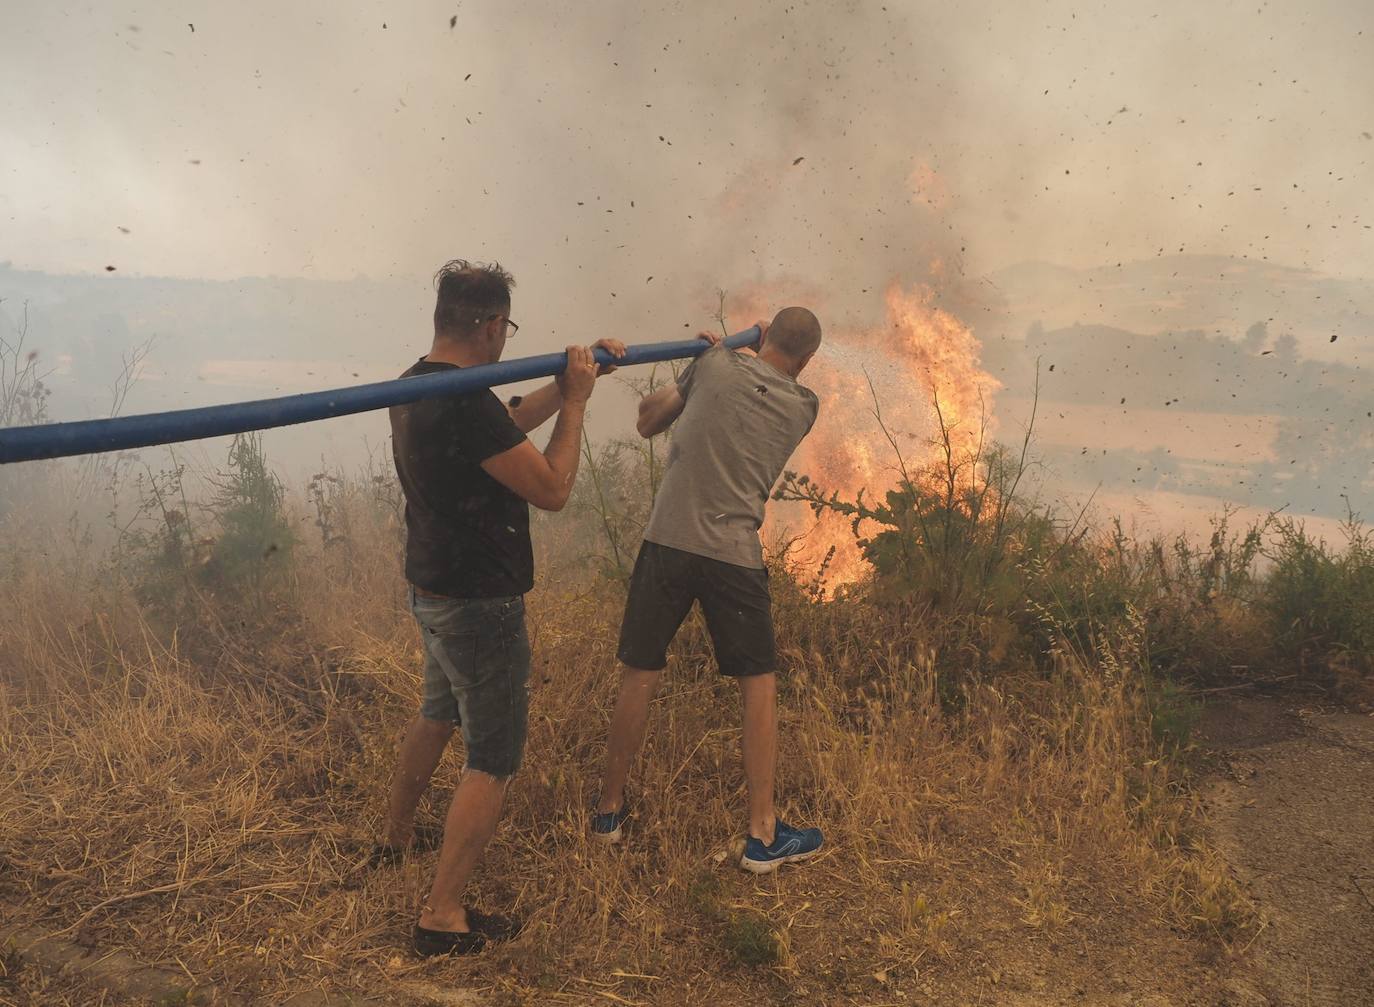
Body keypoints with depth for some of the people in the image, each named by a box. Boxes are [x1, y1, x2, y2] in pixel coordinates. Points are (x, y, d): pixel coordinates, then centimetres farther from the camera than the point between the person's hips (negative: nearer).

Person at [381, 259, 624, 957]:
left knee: (438, 715, 30)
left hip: (432, 592, 10)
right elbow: (552, 489, -22)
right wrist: (576, 402, -13)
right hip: (479, 605, -10)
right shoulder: (467, 403, -28)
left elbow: (511, 423, 16)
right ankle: (443, 918, 10)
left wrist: (568, 383, 10)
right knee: (492, 760, 3)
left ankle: (396, 840, 49)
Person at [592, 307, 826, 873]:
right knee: (759, 685, 11)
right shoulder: (803, 409, 4)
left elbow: (648, 421, 14)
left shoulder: (715, 365, 2)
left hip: (667, 542, 1)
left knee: (640, 676, 12)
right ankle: (762, 835, 15)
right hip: (734, 555, -1)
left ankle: (610, 809, 26)